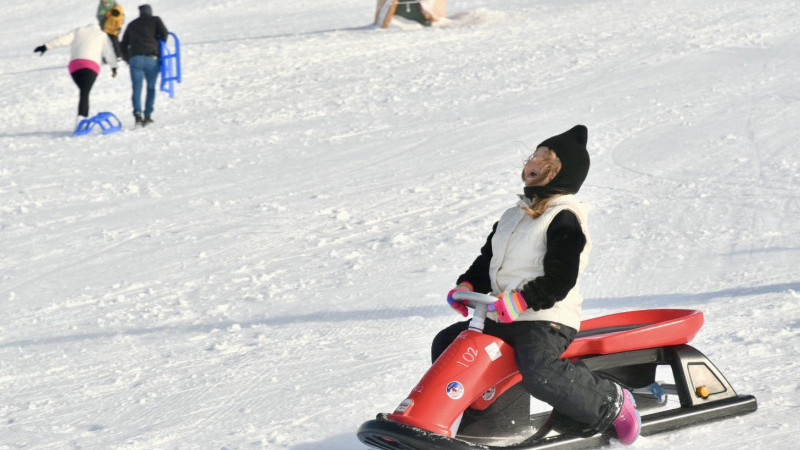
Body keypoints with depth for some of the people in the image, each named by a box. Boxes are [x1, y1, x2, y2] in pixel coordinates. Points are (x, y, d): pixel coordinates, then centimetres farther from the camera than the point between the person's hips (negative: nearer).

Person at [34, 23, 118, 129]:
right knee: (84, 93, -15)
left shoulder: (78, 31, 25)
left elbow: (63, 40, 11)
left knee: (84, 91, 20)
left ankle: (84, 116, 9)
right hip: (91, 66, -2)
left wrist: (46, 46, 7)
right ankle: (81, 117, -35)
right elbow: (109, 52, 13)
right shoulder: (102, 35, 25)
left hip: (74, 65, 2)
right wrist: (114, 67, 12)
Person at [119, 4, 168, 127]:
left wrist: (128, 60, 31)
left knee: (137, 88, 0)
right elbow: (164, 33, 0)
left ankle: (137, 113, -22)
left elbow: (123, 45, 23)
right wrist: (160, 49, 14)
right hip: (151, 58, -1)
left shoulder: (132, 24, 25)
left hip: (135, 59, 2)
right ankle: (148, 115, -1)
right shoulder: (155, 20, 15)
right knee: (151, 87, 11)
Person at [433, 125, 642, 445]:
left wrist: (521, 300, -28)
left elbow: (560, 279, -19)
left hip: (548, 318, -9)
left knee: (538, 373, -34)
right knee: (445, 345, 6)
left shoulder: (564, 220, -9)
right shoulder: (514, 216, 19)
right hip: (502, 319, 9)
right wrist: (468, 286, 4)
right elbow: (488, 259, 22)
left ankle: (612, 402, -15)